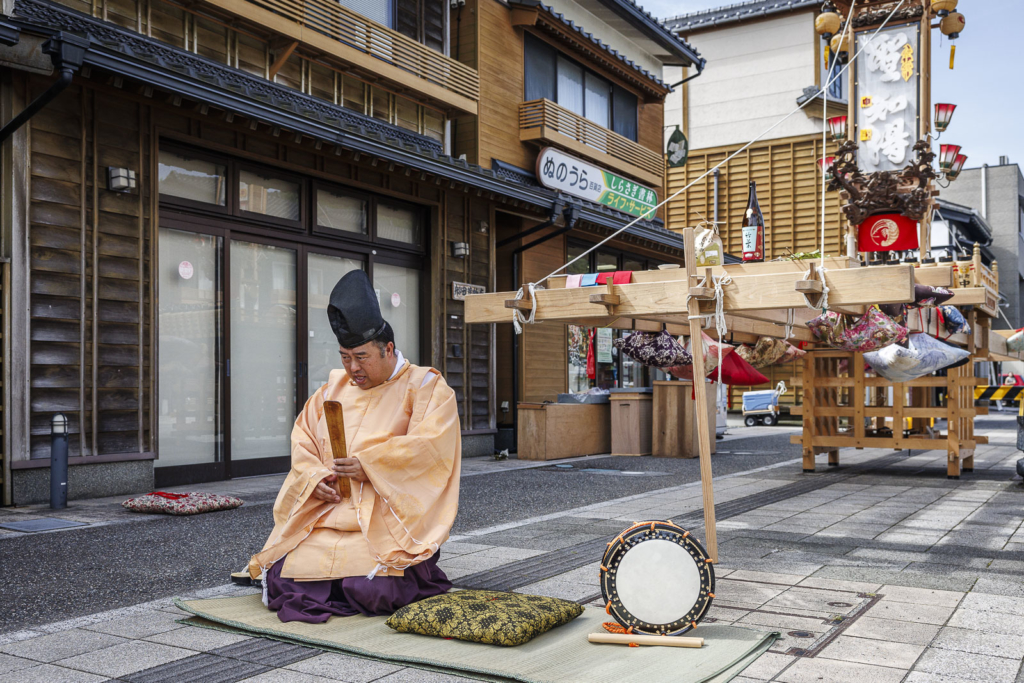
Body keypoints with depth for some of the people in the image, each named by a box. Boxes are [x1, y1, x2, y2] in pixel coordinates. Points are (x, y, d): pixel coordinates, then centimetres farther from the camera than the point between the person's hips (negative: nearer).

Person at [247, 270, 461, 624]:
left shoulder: (425, 386, 0)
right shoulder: (334, 388, 17)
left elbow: (430, 445, -14)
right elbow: (303, 440, 14)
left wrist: (370, 465, -21)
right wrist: (315, 478, -7)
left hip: (389, 522, -4)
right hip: (326, 516, 5)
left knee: (373, 592, -26)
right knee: (283, 582, -15)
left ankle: (404, 570, 9)